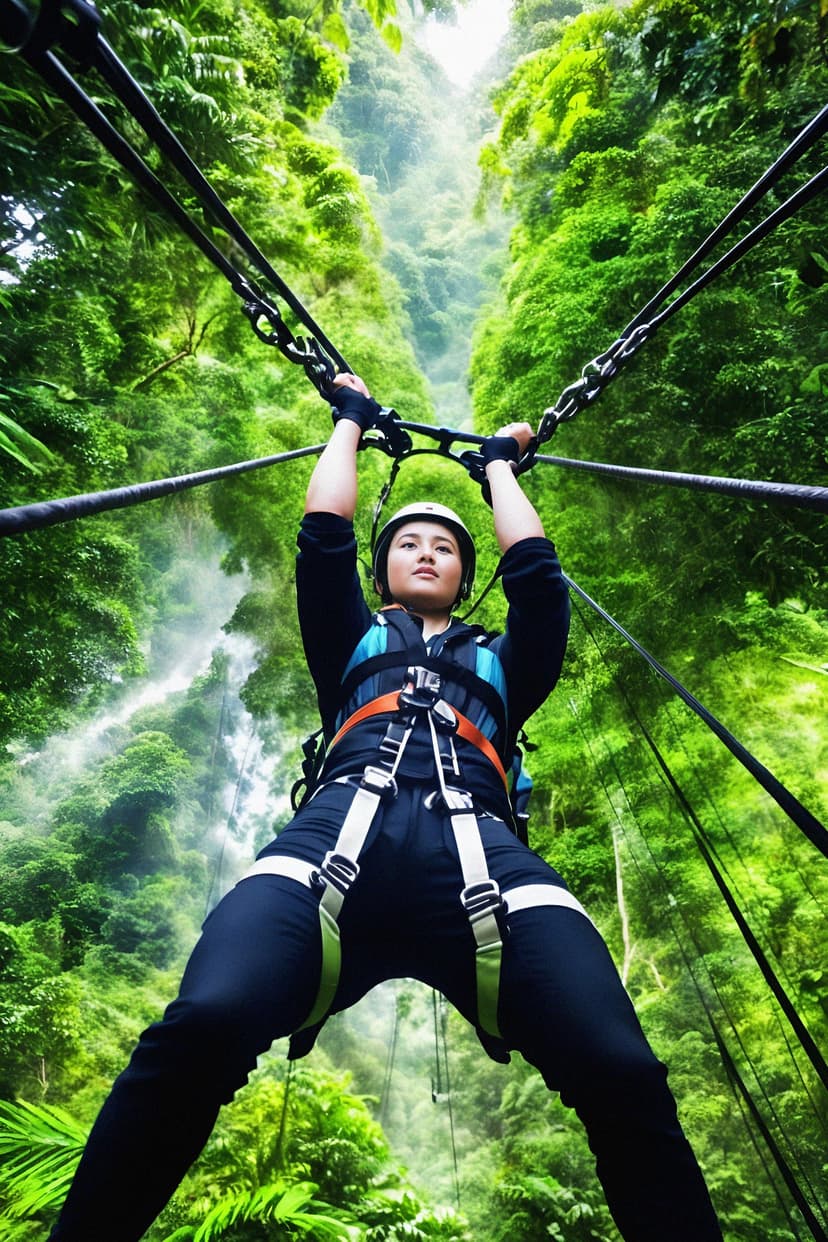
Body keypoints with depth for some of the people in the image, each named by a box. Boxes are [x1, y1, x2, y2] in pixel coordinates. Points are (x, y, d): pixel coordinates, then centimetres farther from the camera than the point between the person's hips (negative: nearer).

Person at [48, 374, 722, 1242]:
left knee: (623, 1077, -25)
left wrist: (499, 464, 50)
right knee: (199, 1030, -30)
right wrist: (351, 420, 44)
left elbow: (534, 563, 32)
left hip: (479, 848, 1)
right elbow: (322, 531, 29)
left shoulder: (500, 659, 36)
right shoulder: (352, 641, 34)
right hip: (342, 832, 0)